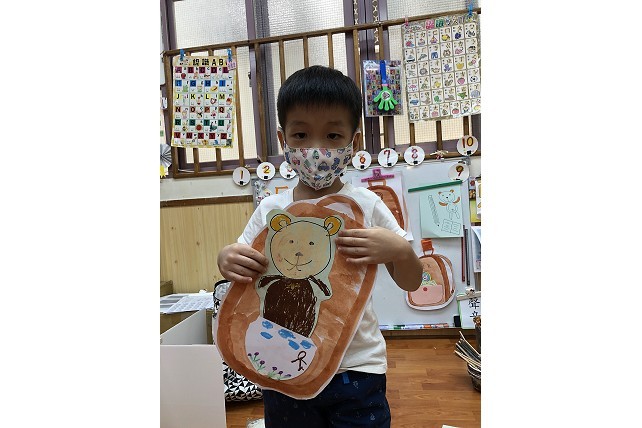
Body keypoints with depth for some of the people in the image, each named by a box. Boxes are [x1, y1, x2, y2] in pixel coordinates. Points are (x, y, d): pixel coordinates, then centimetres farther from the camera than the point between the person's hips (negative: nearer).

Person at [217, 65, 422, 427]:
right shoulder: (271, 209, -4)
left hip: (356, 367, -1)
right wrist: (227, 259, -15)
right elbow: (243, 272, 7)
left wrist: (399, 251, -24)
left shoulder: (366, 205, -8)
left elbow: (411, 283, -3)